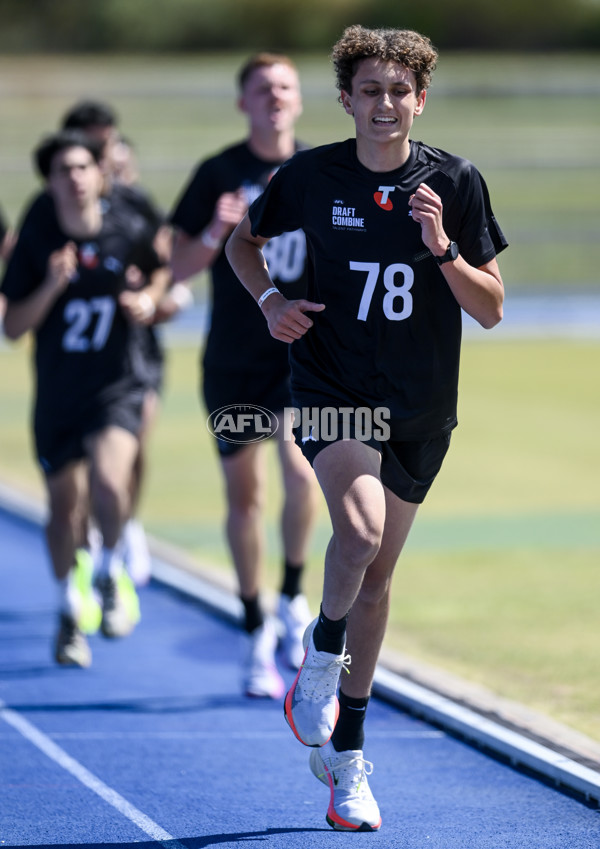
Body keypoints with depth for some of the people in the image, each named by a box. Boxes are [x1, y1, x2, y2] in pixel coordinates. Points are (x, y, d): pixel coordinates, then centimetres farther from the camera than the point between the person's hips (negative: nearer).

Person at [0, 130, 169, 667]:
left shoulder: (129, 231, -8)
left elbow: (159, 270, 16)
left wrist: (149, 300, -5)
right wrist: (52, 286, -21)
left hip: (117, 386, -1)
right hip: (57, 393, 1)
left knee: (108, 481, -26)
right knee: (65, 507, 8)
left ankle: (111, 575, 4)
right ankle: (69, 612, 32)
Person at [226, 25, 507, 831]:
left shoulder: (456, 182, -3)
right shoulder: (309, 176, -4)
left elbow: (492, 308, -2)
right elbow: (245, 241, 15)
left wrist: (442, 247, -18)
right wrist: (271, 298, -5)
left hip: (420, 407, 2)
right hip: (330, 390, -2)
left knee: (377, 577, 10)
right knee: (360, 529, -30)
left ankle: (346, 758, 24)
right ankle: (321, 658, 0)